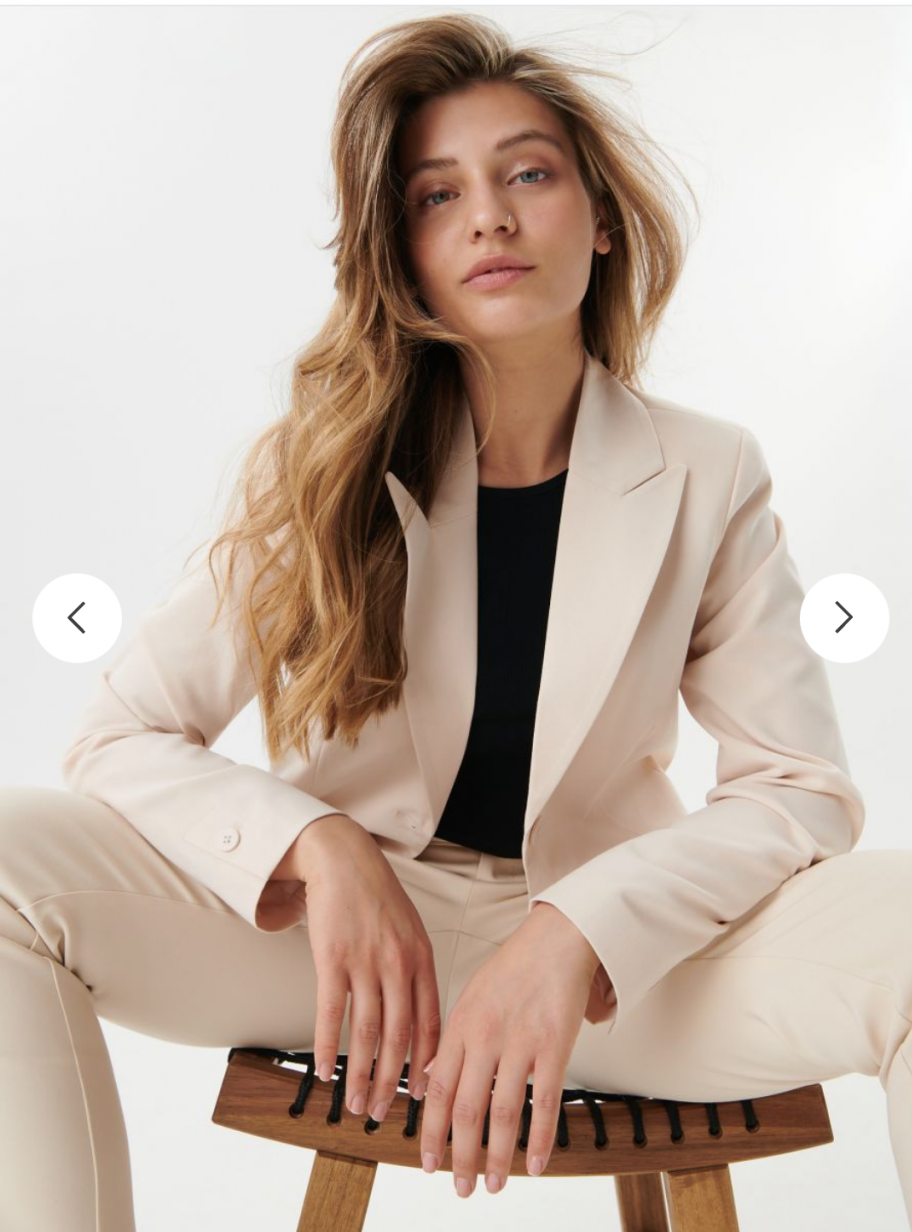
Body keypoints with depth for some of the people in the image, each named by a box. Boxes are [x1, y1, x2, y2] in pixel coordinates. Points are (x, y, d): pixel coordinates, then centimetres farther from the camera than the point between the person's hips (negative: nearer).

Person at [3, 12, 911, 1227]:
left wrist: (579, 931, -23)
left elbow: (801, 788, -7)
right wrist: (318, 847, -23)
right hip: (351, 928, 1)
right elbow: (120, 737, -5)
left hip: (620, 954, 0)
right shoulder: (324, 468, -4)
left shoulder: (707, 476, -3)